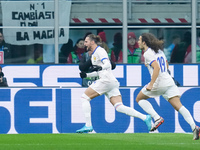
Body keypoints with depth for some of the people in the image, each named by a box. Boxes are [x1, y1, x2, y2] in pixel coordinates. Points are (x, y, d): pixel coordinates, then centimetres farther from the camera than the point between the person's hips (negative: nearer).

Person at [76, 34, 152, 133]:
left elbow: (107, 64, -20)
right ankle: (145, 118, -16)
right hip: (112, 82, 9)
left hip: (106, 80, -9)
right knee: (119, 107, -5)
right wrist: (86, 75, 23)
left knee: (84, 97, -3)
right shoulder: (93, 54, 25)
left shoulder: (99, 51, -4)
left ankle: (88, 125, -7)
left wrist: (100, 67, -40)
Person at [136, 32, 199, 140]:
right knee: (178, 106, -3)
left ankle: (157, 118, -2)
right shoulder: (159, 51, 19)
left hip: (158, 83, -7)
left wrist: (151, 84, -21)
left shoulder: (148, 53, -7)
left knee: (139, 98, 14)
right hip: (169, 82, 7)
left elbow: (157, 68, -20)